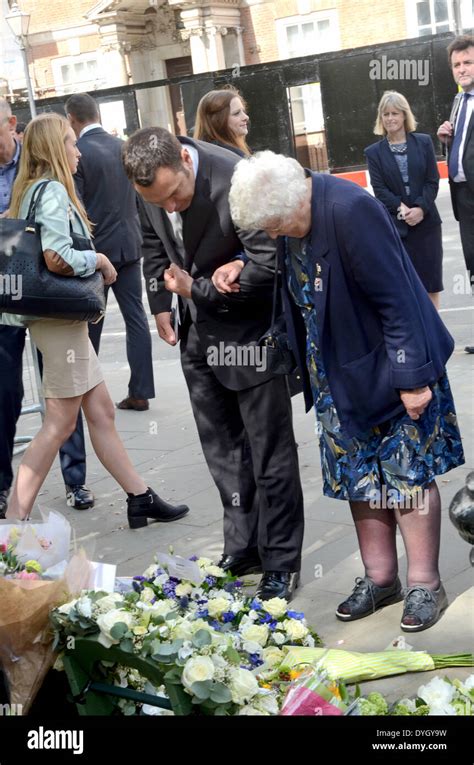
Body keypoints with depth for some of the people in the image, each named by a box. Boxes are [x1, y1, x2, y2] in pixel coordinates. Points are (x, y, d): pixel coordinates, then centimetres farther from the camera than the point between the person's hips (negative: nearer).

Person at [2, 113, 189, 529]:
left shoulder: (35, 189, 14)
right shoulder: (53, 190, -15)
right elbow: (57, 257, -27)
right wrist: (98, 260, -10)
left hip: (64, 315, 10)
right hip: (59, 314, -10)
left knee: (101, 411, 13)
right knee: (61, 423, -3)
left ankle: (141, 498, 22)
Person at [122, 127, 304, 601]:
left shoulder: (235, 181, -28)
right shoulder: (151, 184, -7)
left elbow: (270, 262, -25)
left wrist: (198, 289, -20)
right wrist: (160, 301, 6)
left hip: (249, 327, -6)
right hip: (198, 331, 7)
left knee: (269, 452, 3)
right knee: (222, 449, 15)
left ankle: (280, 563, 16)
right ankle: (243, 546, 30)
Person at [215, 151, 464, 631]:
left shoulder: (350, 211, -28)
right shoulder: (288, 210, -5)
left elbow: (396, 298, -25)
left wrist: (413, 376, -22)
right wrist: (245, 267, -2)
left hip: (391, 363, -7)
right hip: (341, 373, 8)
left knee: (406, 470, 0)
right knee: (358, 473, 11)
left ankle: (425, 585, 13)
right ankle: (380, 578, 24)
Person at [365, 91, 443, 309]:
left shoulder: (423, 142, 6)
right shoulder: (374, 152, 3)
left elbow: (433, 181, 0)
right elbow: (379, 189, -4)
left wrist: (420, 208, -14)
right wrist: (402, 209, -17)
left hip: (426, 220, 1)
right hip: (395, 223, -1)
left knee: (430, 275, 5)